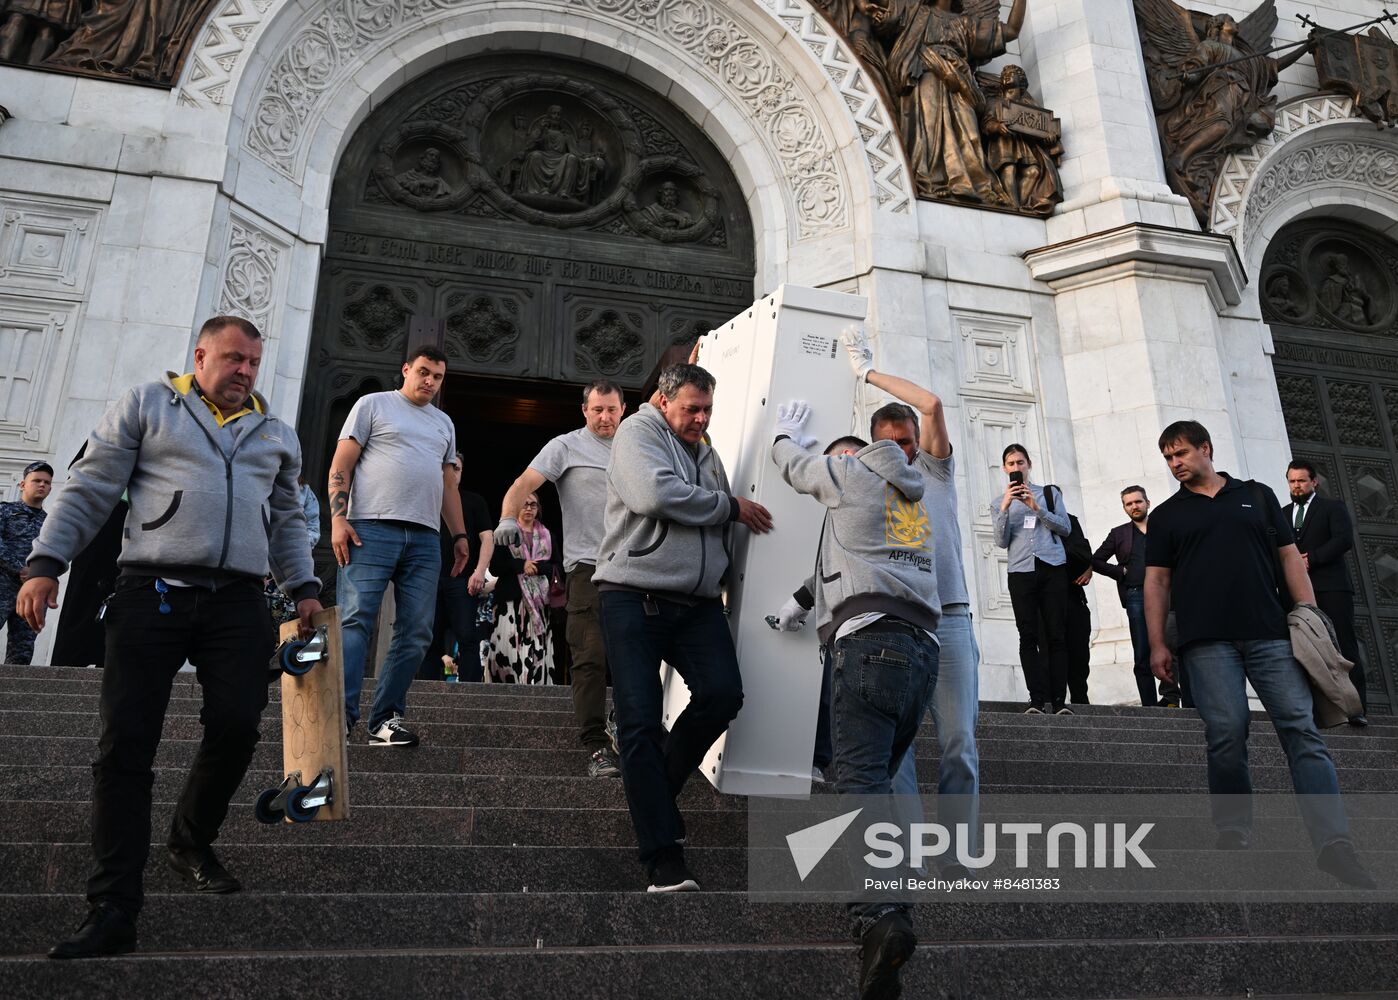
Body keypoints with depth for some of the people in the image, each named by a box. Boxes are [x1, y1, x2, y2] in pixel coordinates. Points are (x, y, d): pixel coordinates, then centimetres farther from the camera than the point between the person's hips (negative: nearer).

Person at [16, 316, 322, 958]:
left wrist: (302, 587, 15)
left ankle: (190, 842, 18)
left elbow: (287, 520, 26)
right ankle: (112, 910, -2)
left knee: (236, 727, -10)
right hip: (152, 593, -2)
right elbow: (88, 490, 6)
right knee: (125, 745, -6)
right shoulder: (147, 406, 11)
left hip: (237, 603, 3)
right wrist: (45, 563, -4)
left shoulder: (276, 435, 22)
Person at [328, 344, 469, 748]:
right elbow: (341, 465, 2)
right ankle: (340, 712, -10)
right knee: (355, 621, -11)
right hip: (372, 530, -5)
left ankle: (386, 717, 6)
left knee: (416, 632, 0)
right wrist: (338, 519, -11)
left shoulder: (444, 423, 25)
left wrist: (459, 535, 15)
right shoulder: (373, 404, 9)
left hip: (424, 537, 5)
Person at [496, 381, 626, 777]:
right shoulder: (566, 446, 5)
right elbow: (524, 483, -6)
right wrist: (508, 518, -25)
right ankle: (596, 747, -7)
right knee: (592, 658, -10)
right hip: (589, 566, -5)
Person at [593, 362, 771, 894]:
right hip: (634, 596, -5)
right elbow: (655, 492, -17)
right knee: (640, 721, -7)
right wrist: (731, 506, -6)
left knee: (723, 694, -15)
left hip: (697, 603, 6)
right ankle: (663, 856, 0)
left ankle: (659, 785, 10)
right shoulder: (639, 431, 2)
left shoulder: (709, 456, 23)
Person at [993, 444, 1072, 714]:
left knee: (1057, 635, -5)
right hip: (1021, 572, 1)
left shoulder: (1049, 492, 16)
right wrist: (1005, 508, -7)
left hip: (1053, 569, -1)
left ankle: (1058, 699, -7)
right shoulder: (1001, 502, 19)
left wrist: (1037, 507, -7)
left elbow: (1065, 528, 4)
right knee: (1028, 636, -7)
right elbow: (1001, 541, 6)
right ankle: (1037, 699, -11)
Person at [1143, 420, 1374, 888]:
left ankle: (1334, 844, -11)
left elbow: (1289, 557, 13)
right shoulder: (1166, 515, 14)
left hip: (1270, 633, 1)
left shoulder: (1257, 496, 16)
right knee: (1226, 735, -6)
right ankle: (1232, 833, 8)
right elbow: (1157, 582, 10)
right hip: (1207, 642, -1)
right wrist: (1157, 644, 2)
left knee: (1302, 729, -8)